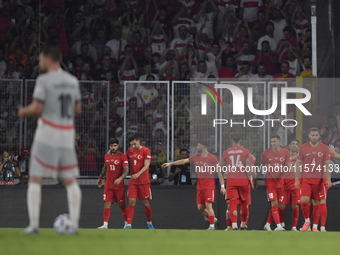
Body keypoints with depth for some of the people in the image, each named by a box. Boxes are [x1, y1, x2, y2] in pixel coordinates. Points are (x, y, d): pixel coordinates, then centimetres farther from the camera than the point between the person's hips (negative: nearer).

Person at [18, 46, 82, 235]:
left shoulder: (44, 80, -9)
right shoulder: (72, 81, 10)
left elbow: (36, 108, -14)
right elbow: (77, 109, 16)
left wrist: (24, 112, 6)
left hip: (47, 134, -5)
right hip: (67, 134, 5)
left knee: (35, 180, 0)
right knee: (70, 180, 8)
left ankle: (33, 225, -6)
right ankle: (74, 225, 1)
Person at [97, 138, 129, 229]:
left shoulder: (122, 157, -9)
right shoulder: (107, 156, 7)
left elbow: (126, 170, -16)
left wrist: (120, 179, -32)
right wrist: (100, 178, 31)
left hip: (119, 185, -4)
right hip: (108, 185, 4)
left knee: (122, 205, 5)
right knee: (107, 204, -7)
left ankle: (127, 223, 20)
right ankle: (105, 224, -10)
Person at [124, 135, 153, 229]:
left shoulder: (146, 151, -8)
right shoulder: (130, 151, 8)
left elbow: (146, 166, -17)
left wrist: (138, 174, -31)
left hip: (143, 181, -3)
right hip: (133, 181, 4)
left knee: (146, 203, 4)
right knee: (131, 202, -7)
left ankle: (149, 222, 25)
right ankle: (128, 224, -12)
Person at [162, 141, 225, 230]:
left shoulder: (212, 158, -7)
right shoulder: (196, 157, 10)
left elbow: (219, 172, -6)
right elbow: (184, 161, 19)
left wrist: (222, 186, -9)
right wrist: (170, 163, 19)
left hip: (209, 185, -6)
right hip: (200, 185, 6)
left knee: (208, 205, -16)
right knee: (200, 207, 4)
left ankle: (212, 226, -13)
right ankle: (213, 220, 22)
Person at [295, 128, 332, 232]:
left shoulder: (324, 148, 2)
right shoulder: (303, 148, 3)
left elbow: (328, 165, 3)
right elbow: (298, 164, 6)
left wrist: (328, 179, -8)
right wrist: (296, 179, 1)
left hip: (319, 179, 1)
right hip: (305, 179, 0)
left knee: (317, 203, 1)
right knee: (304, 200, -17)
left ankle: (315, 227, 11)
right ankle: (307, 221, 6)